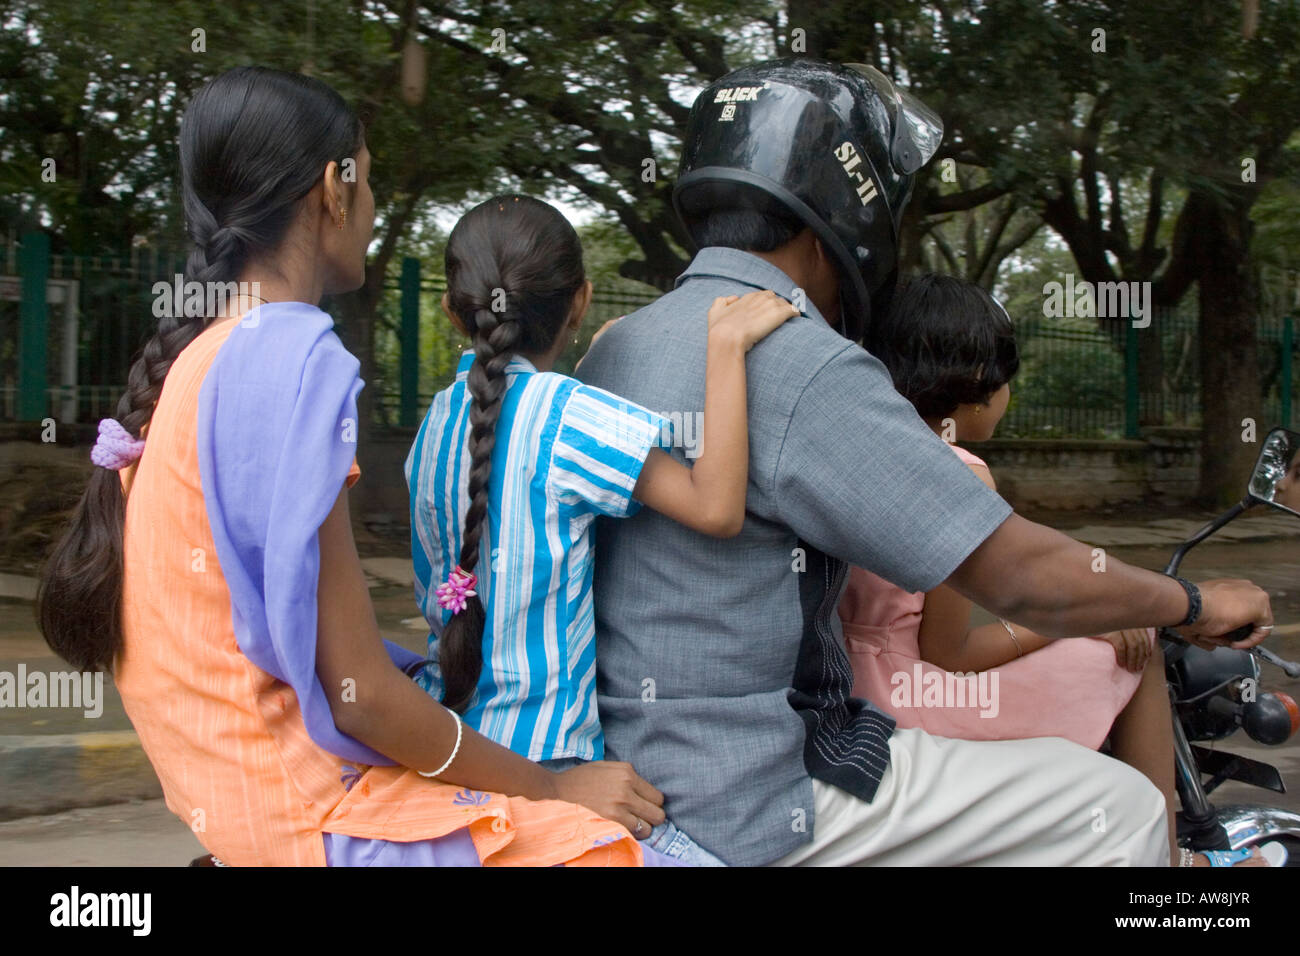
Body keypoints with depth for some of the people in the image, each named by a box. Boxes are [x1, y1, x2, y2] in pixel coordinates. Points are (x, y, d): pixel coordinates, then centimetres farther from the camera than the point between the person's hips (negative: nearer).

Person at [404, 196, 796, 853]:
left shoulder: (439, 418, 5)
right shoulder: (566, 414, -18)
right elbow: (717, 508, -27)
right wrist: (727, 345, -22)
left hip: (447, 735, 8)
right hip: (535, 753, -8)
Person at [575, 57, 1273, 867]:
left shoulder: (615, 346, 7)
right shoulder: (802, 366, -21)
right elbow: (1023, 576, -19)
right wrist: (1195, 604, -1)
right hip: (751, 811, -9)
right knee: (1120, 808, -2)